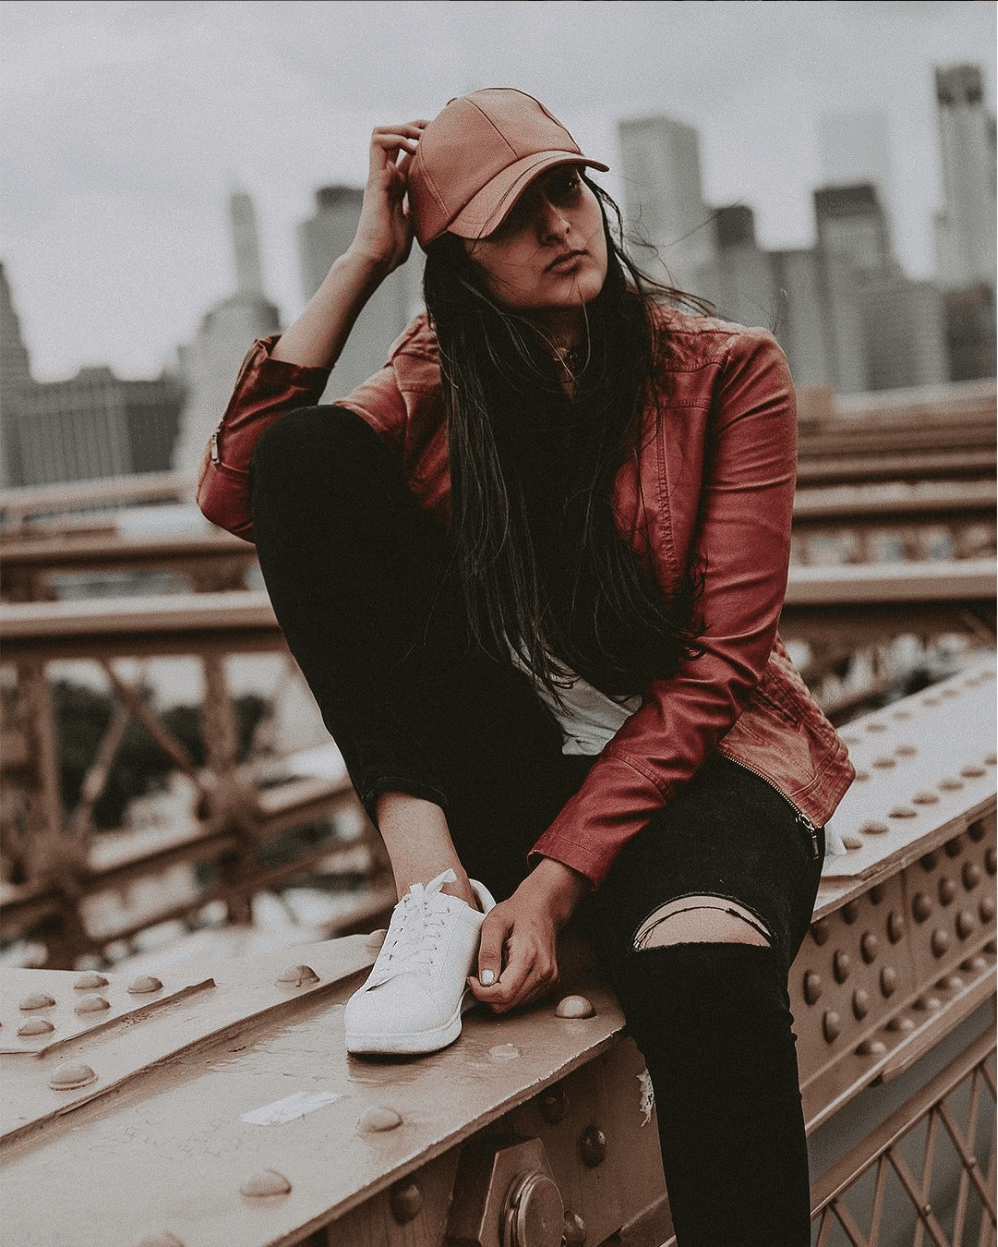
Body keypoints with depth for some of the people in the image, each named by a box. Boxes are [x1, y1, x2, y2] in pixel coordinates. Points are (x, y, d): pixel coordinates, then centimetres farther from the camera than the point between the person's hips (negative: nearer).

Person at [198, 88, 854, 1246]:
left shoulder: (728, 372, -4)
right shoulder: (440, 376, 6)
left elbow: (717, 663, -10)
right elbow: (236, 491, -10)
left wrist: (558, 878, -19)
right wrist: (362, 257, -8)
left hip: (684, 757, -3)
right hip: (496, 775, 4)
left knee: (705, 971, -41)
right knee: (312, 451, -15)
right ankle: (433, 884, -19)